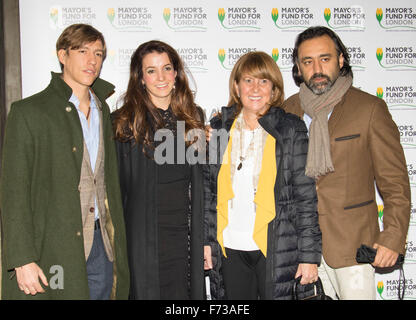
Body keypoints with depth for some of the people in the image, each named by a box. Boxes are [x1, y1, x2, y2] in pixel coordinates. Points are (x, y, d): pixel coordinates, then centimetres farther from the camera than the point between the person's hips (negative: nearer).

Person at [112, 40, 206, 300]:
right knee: (148, 290, 5)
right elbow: (118, 184, -3)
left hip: (184, 233, 4)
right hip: (144, 236, -3)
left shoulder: (193, 116, 8)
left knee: (186, 290, 11)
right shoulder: (126, 121, -4)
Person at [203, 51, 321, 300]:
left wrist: (309, 254, -7)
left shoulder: (291, 129, -1)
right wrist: (205, 240, 5)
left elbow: (306, 194, -3)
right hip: (230, 250, 3)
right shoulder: (219, 128, 6)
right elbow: (207, 188, 11)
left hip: (276, 251, -2)